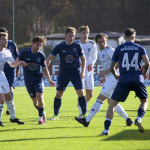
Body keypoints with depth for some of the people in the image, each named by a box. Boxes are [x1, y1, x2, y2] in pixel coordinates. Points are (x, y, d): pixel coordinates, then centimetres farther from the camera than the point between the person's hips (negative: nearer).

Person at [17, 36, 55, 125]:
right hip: (28, 80, 1)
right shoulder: (24, 53, -5)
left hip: (38, 78, -1)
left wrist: (49, 80, -6)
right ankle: (43, 113, 28)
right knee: (34, 100, 4)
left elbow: (45, 69, 4)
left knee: (39, 96, -19)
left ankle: (41, 117, -12)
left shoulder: (41, 55, -3)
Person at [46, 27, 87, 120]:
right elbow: (49, 58, 1)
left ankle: (84, 114, -1)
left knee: (81, 92, -10)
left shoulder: (77, 46, -4)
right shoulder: (60, 47, -5)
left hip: (75, 73, 0)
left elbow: (83, 59, 8)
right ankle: (56, 115, 14)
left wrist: (83, 71, -1)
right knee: (59, 94, 1)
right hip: (63, 73, 0)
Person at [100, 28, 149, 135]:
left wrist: (116, 75, 32)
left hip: (123, 79, 0)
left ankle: (106, 129, -7)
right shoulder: (140, 48, 10)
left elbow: (112, 67, 12)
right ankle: (139, 119, -4)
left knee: (112, 104, 4)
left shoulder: (119, 49, 10)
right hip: (138, 79, 1)